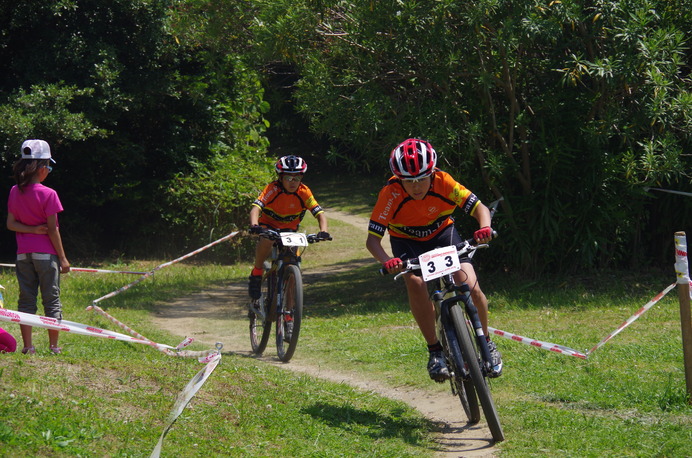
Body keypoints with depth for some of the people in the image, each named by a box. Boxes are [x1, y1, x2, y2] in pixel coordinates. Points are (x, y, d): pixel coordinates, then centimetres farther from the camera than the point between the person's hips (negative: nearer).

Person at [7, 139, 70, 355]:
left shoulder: (15, 192, 3)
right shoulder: (48, 194, -11)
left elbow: (10, 224, 1)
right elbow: (53, 229, -10)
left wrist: (32, 229, -6)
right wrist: (63, 258, -4)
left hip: (23, 254, 4)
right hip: (45, 253, -4)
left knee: (26, 300, 7)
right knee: (51, 300, 3)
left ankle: (28, 346, 4)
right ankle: (54, 347, 3)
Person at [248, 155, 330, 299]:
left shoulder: (304, 192, -18)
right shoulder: (273, 189, -26)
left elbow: (320, 213, -23)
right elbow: (256, 208, -38)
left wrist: (323, 231, -44)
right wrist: (254, 226, -58)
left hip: (289, 229, 3)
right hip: (268, 225, -3)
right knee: (266, 241, -37)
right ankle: (256, 273, -13)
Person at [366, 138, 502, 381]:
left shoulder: (442, 182, -28)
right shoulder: (391, 193, -31)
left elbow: (480, 208, -27)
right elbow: (372, 238, -30)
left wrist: (485, 227, -50)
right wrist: (387, 261, -51)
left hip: (442, 233, 1)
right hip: (407, 241, -1)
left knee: (470, 287, -18)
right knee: (415, 283, -31)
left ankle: (486, 343, 7)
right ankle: (435, 350, -16)